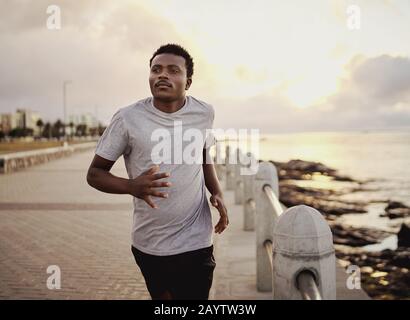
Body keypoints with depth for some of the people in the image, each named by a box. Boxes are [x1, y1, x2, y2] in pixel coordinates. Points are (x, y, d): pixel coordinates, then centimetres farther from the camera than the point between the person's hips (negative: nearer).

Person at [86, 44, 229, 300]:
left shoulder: (204, 113, -4)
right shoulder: (128, 118, -12)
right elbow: (95, 173, -6)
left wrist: (217, 193, -1)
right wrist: (132, 186, -26)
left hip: (196, 243, 0)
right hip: (148, 245, 0)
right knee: (162, 296, 21)